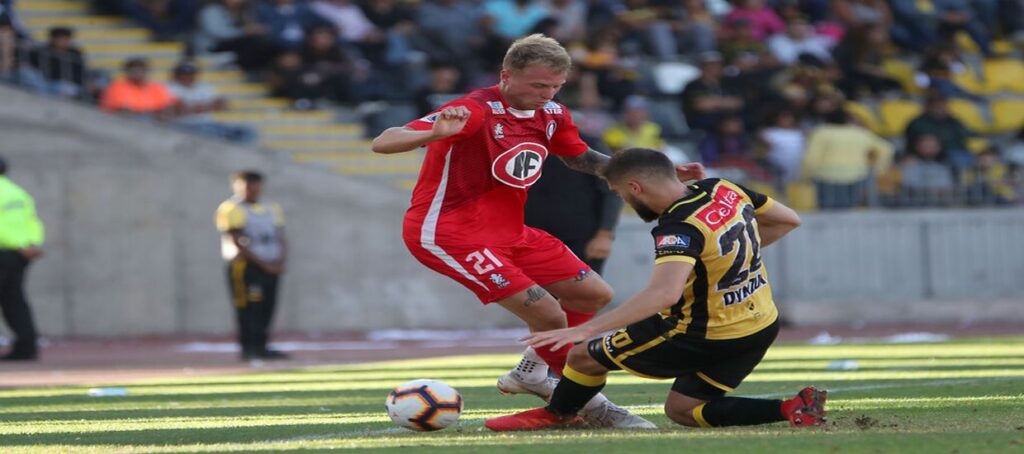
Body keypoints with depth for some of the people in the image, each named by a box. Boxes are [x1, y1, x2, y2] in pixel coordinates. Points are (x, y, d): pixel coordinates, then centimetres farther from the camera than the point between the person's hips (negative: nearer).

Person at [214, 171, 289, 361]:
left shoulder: (272, 210, 16)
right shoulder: (231, 210, -8)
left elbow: (281, 240, 16)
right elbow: (238, 244, -13)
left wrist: (280, 262, -4)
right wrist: (264, 264, -17)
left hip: (271, 268, 7)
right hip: (245, 267, -7)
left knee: (266, 309, 6)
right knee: (249, 310, -10)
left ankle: (260, 347, 12)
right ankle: (249, 348, -7)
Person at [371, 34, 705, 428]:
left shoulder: (552, 115, 0)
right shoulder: (475, 111, -23)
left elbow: (580, 157, 22)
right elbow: (382, 144, -30)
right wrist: (435, 134, -53)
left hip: (507, 232, 9)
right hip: (445, 233, -9)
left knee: (595, 294, 11)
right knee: (548, 314, -18)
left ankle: (532, 372, 25)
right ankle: (588, 403, 1)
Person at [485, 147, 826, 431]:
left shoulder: (678, 228, -27)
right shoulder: (724, 190, -2)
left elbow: (664, 293, -45)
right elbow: (788, 220, 12)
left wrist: (584, 330, -48)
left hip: (707, 337, -8)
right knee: (681, 411, 18)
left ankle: (557, 413, 36)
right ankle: (793, 408, 0)